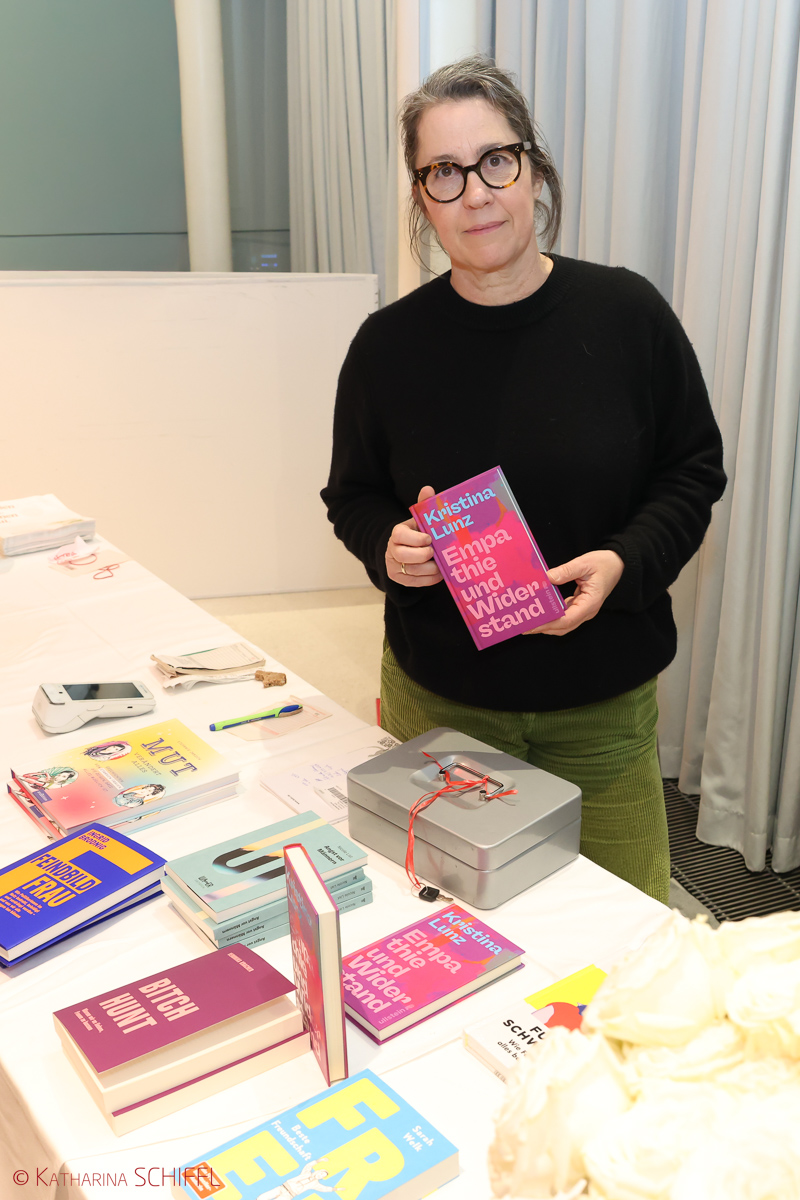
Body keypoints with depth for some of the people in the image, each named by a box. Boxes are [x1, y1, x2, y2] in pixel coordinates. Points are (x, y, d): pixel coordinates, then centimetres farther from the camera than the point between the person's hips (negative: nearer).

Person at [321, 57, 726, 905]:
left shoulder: (626, 314, -7)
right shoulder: (388, 344, -4)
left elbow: (692, 473, 1)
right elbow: (352, 496, 7)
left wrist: (624, 563, -16)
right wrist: (389, 547, -15)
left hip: (603, 705, 0)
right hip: (438, 699, 1)